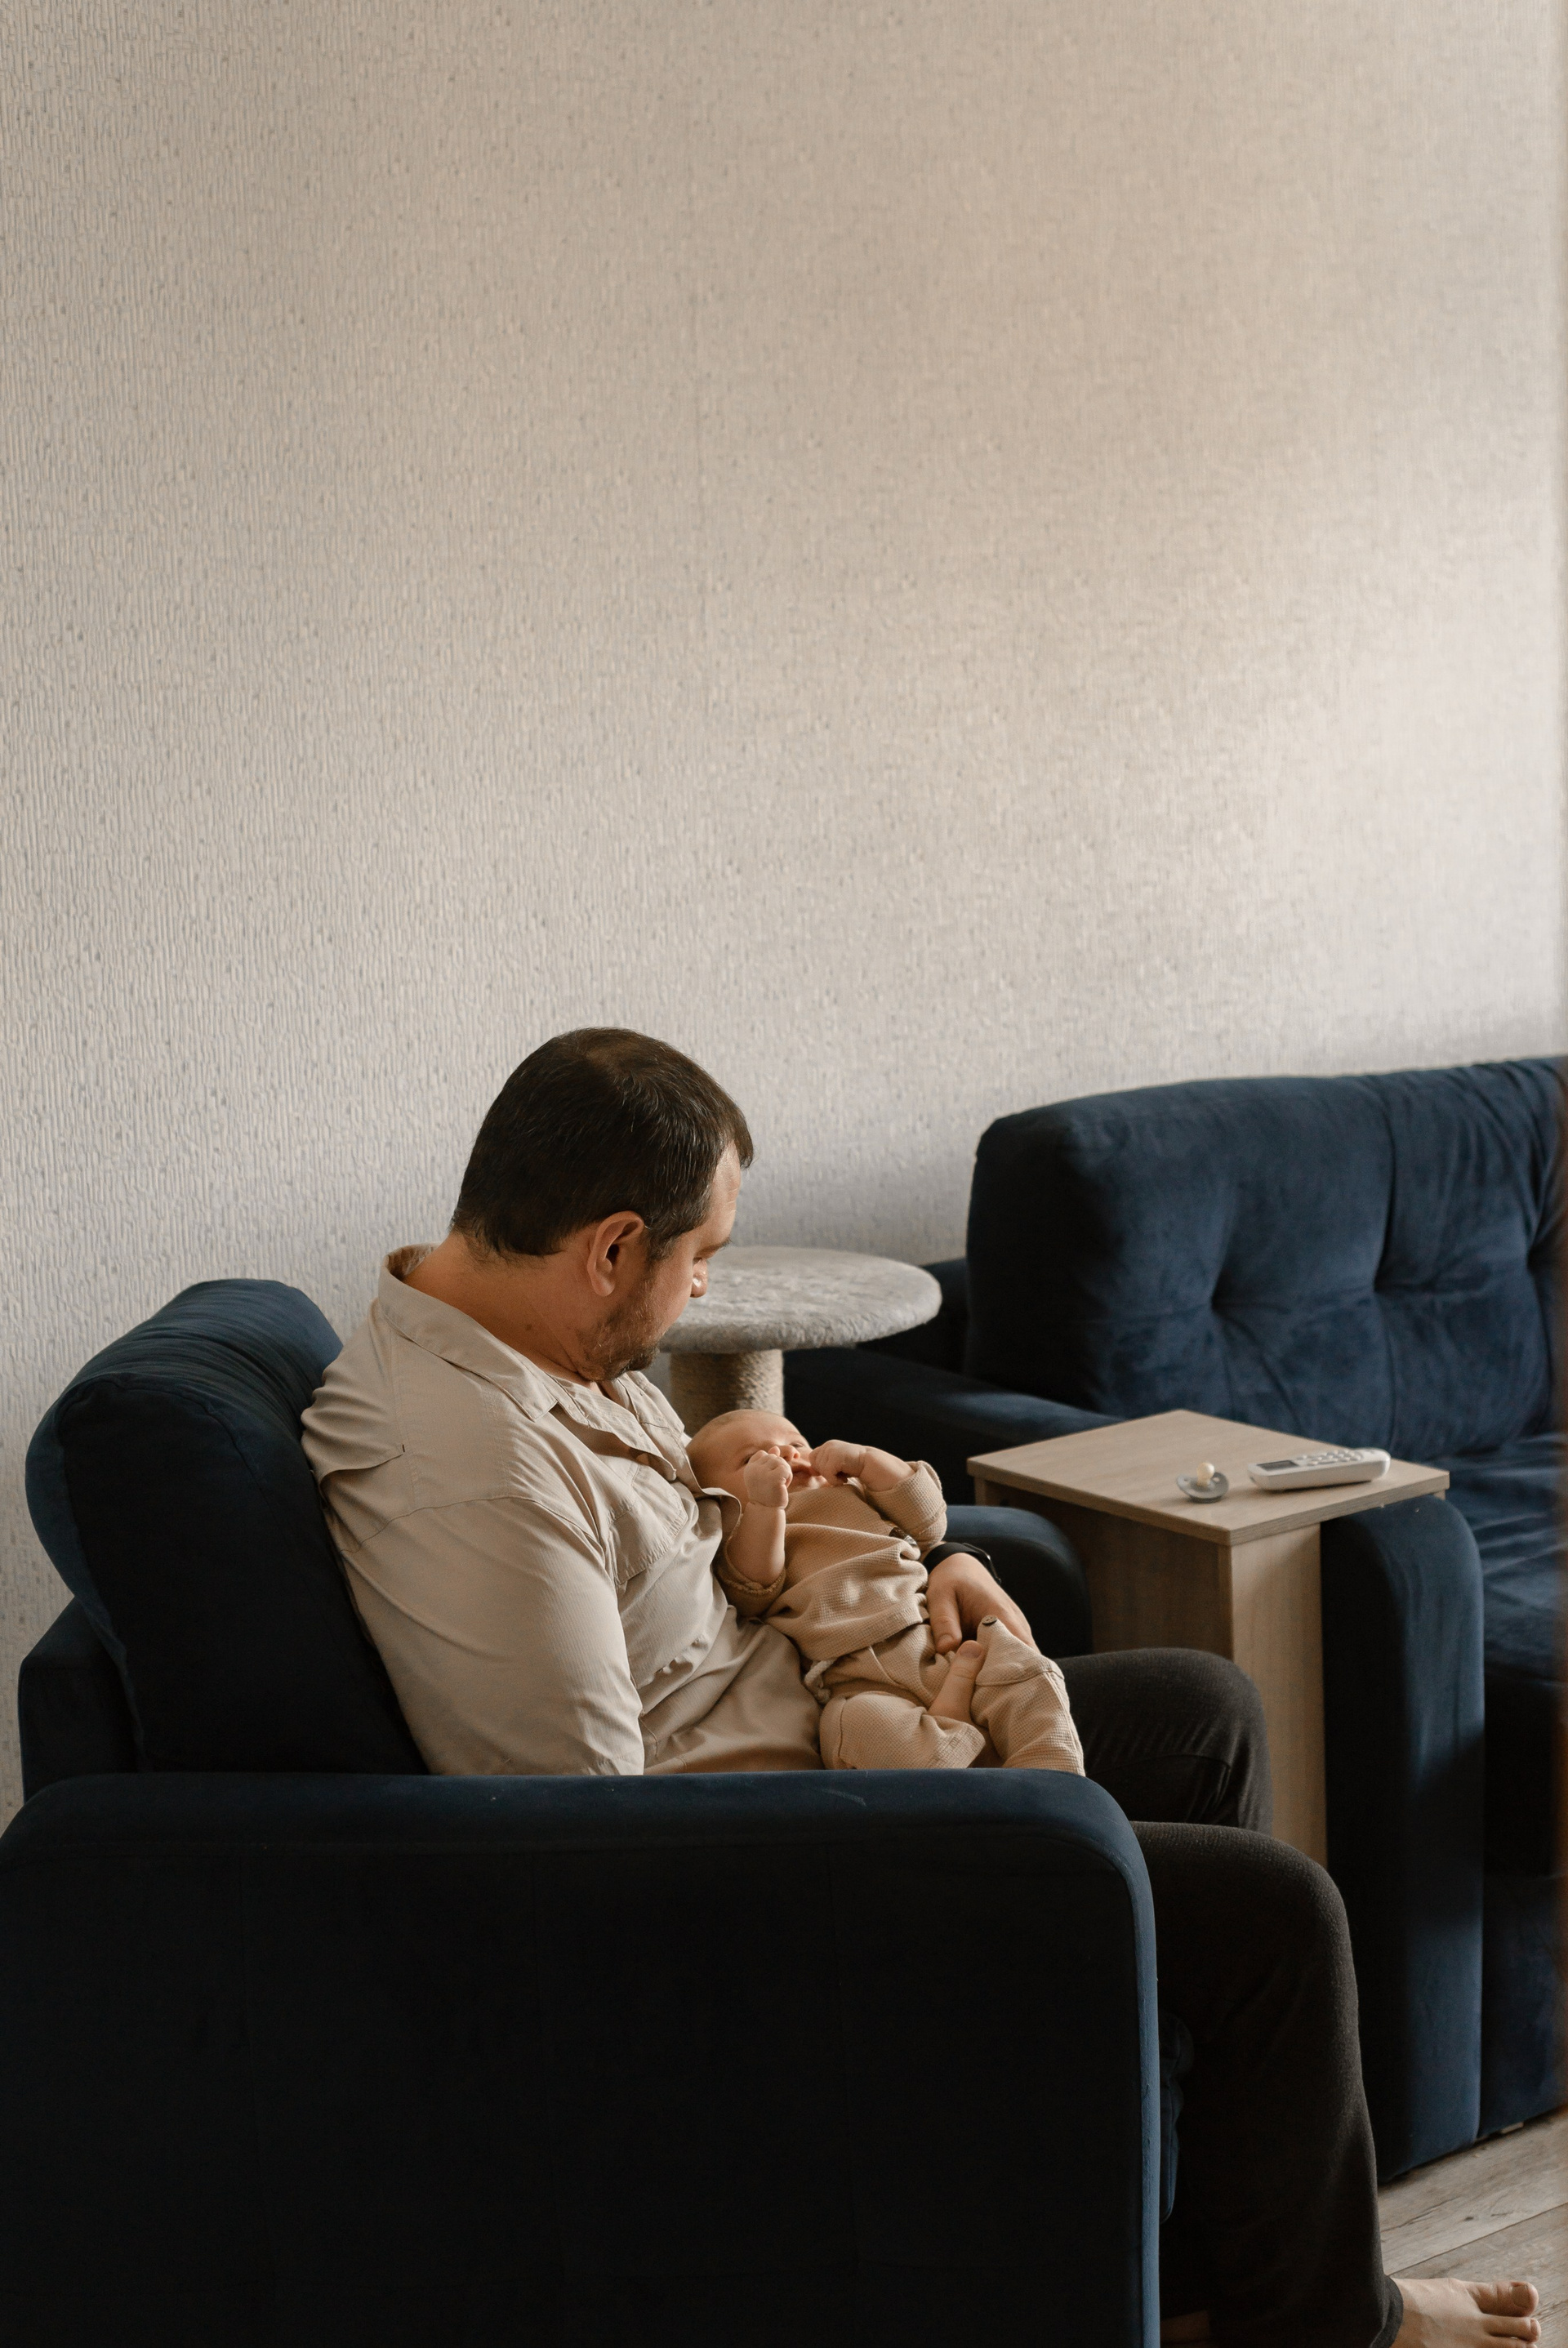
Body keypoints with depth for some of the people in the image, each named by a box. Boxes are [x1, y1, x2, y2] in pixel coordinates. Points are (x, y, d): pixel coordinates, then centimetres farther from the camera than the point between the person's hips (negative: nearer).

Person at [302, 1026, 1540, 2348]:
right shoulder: (475, 1481, -32)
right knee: (1279, 1915, -9)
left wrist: (914, 1563, 3)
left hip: (789, 1720, 11)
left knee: (1210, 1714, 19)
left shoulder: (478, 1322, 1)